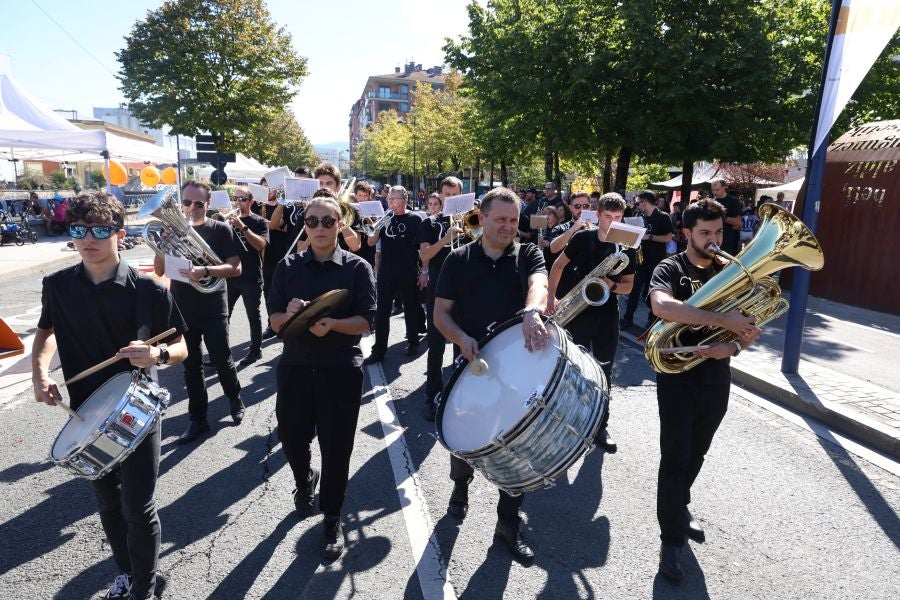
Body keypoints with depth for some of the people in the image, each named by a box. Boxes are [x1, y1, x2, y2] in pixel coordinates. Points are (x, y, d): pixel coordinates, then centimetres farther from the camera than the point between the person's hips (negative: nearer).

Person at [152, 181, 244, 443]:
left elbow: (235, 268, -10)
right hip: (182, 309, 3)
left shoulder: (221, 230, -3)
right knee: (191, 365, 9)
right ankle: (198, 418, 20)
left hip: (213, 309, -3)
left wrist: (205, 271, -25)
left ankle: (235, 400, 30)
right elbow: (159, 270, 4)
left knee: (221, 361, 3)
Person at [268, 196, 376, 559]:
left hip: (342, 369, -2)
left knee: (336, 447, 5)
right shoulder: (288, 267, 5)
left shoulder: (358, 268, -2)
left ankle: (333, 519, 26)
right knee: (291, 439, 14)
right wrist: (290, 314, -19)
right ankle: (304, 481, 49)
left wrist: (331, 324, -26)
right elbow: (274, 322, 3)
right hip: (295, 365, 3)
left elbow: (365, 322, -9)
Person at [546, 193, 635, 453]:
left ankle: (600, 425, 19)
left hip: (607, 314, 1)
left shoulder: (626, 247, 0)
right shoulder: (583, 238, -3)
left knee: (603, 370, 7)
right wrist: (551, 296, -4)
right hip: (577, 311, -1)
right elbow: (559, 265, 5)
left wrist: (611, 285, -18)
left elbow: (628, 285, 5)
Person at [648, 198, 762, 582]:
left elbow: (750, 327, 6)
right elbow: (662, 307, -33)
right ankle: (671, 540, 11)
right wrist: (721, 320, -35)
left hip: (716, 380, 5)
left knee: (696, 454, 20)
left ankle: (679, 507, 44)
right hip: (678, 378, -5)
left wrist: (734, 345, -16)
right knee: (674, 459, -3)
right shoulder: (670, 269, -10)